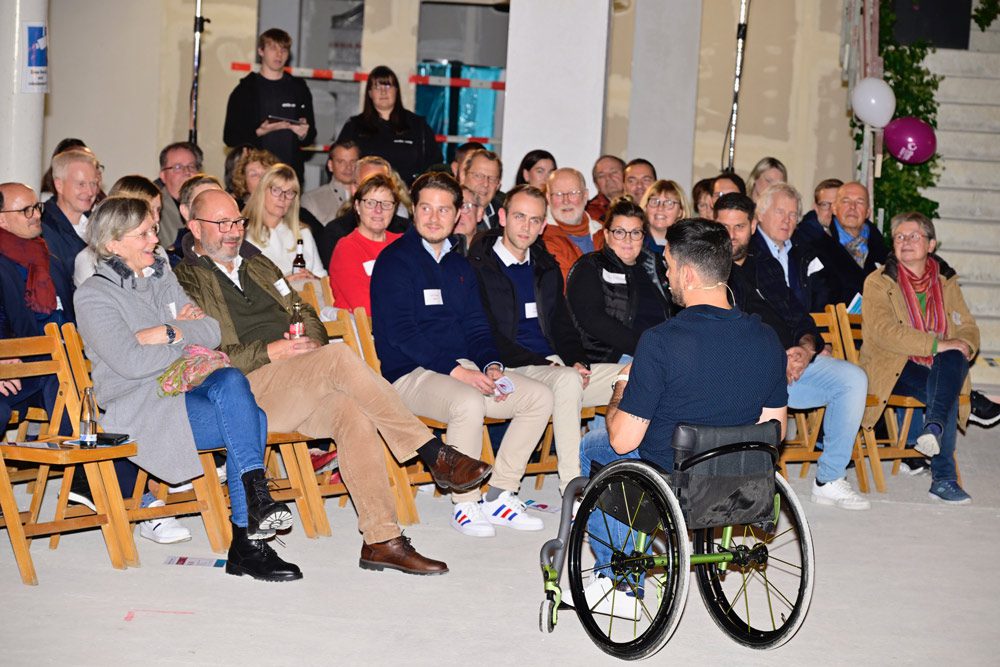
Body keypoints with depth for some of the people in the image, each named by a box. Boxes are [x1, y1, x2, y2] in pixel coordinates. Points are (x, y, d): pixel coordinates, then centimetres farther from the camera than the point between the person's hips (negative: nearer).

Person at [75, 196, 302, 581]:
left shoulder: (161, 278, 19)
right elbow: (131, 363, -16)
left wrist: (167, 333, -10)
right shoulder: (94, 295, -2)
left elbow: (212, 334, 8)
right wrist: (185, 336, -3)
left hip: (185, 390, 6)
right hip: (138, 408, -6)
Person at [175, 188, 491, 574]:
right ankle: (437, 456, -27)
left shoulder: (257, 264, 26)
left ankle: (381, 540, -29)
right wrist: (269, 352, -16)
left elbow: (305, 314, 28)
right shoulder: (185, 280, 3)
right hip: (247, 387, -6)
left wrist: (309, 340, 4)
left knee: (353, 413, -26)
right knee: (339, 357, -30)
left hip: (301, 389, 6)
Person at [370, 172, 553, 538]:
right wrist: (456, 370, -21)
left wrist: (491, 366, -5)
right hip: (411, 374, -8)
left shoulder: (460, 266, 18)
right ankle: (464, 505, -18)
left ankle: (498, 496, -2)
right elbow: (400, 333, -15)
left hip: (464, 369, 8)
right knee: (468, 403, -36)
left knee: (540, 396, -5)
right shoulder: (395, 261, -6)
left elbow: (477, 328, 17)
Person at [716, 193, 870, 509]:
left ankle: (829, 480, -10)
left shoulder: (768, 269, 27)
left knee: (853, 378, -17)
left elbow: (799, 317, 22)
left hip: (794, 362, 6)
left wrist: (807, 347, -3)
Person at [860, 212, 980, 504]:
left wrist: (964, 345, -15)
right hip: (893, 369, -4)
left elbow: (968, 327, 11)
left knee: (955, 358, -32)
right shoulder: (878, 282, 0)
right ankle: (943, 478, -33)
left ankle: (934, 427, -43)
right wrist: (937, 344, -23)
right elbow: (885, 332, -15)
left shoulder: (946, 281, 15)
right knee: (948, 393, -31)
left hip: (939, 368, 4)